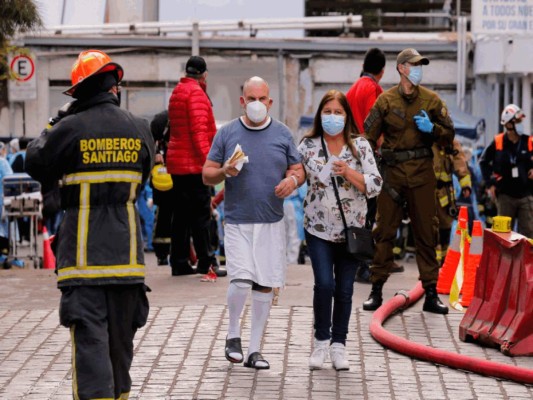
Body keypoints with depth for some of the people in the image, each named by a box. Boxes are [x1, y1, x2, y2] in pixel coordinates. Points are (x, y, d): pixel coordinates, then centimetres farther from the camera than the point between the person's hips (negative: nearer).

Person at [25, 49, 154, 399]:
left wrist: (47, 130, 21)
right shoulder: (139, 129, 2)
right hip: (126, 250, 4)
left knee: (90, 341, -7)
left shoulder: (71, 129, -10)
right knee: (121, 338, 18)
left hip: (82, 252, -4)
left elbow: (36, 164, 6)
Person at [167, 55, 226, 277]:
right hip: (194, 163, -9)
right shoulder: (196, 93, -10)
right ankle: (206, 262, -7)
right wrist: (206, 159, -21)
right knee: (201, 213, -7)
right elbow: (199, 128, -19)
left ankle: (179, 263, 10)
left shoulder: (177, 92, 19)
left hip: (176, 161, 9)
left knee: (181, 213, 9)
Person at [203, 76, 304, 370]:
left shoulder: (282, 134, 7)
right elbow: (207, 175, 5)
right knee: (241, 282, -15)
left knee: (265, 286, 4)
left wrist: (292, 180, -12)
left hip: (272, 222, 2)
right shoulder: (227, 133, 3)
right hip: (237, 222, -2)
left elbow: (298, 170, 11)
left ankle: (254, 350, 14)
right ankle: (233, 334, 11)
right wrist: (225, 171, -16)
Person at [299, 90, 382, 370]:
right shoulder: (308, 146, 1)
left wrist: (349, 172, -18)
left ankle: (338, 346, 16)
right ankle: (321, 341, 5)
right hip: (319, 229, -1)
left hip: (351, 229, 1)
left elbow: (375, 185, -6)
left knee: (344, 289, 4)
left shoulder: (360, 145, 1)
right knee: (324, 284, -13)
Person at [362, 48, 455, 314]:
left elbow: (449, 135, 9)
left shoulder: (431, 100, 6)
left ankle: (430, 293, 6)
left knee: (426, 232, 3)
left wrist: (431, 129, -11)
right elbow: (369, 137, 4)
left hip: (422, 172, 1)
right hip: (392, 172, -1)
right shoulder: (385, 100, 2)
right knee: (385, 230, 2)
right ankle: (376, 289, 8)